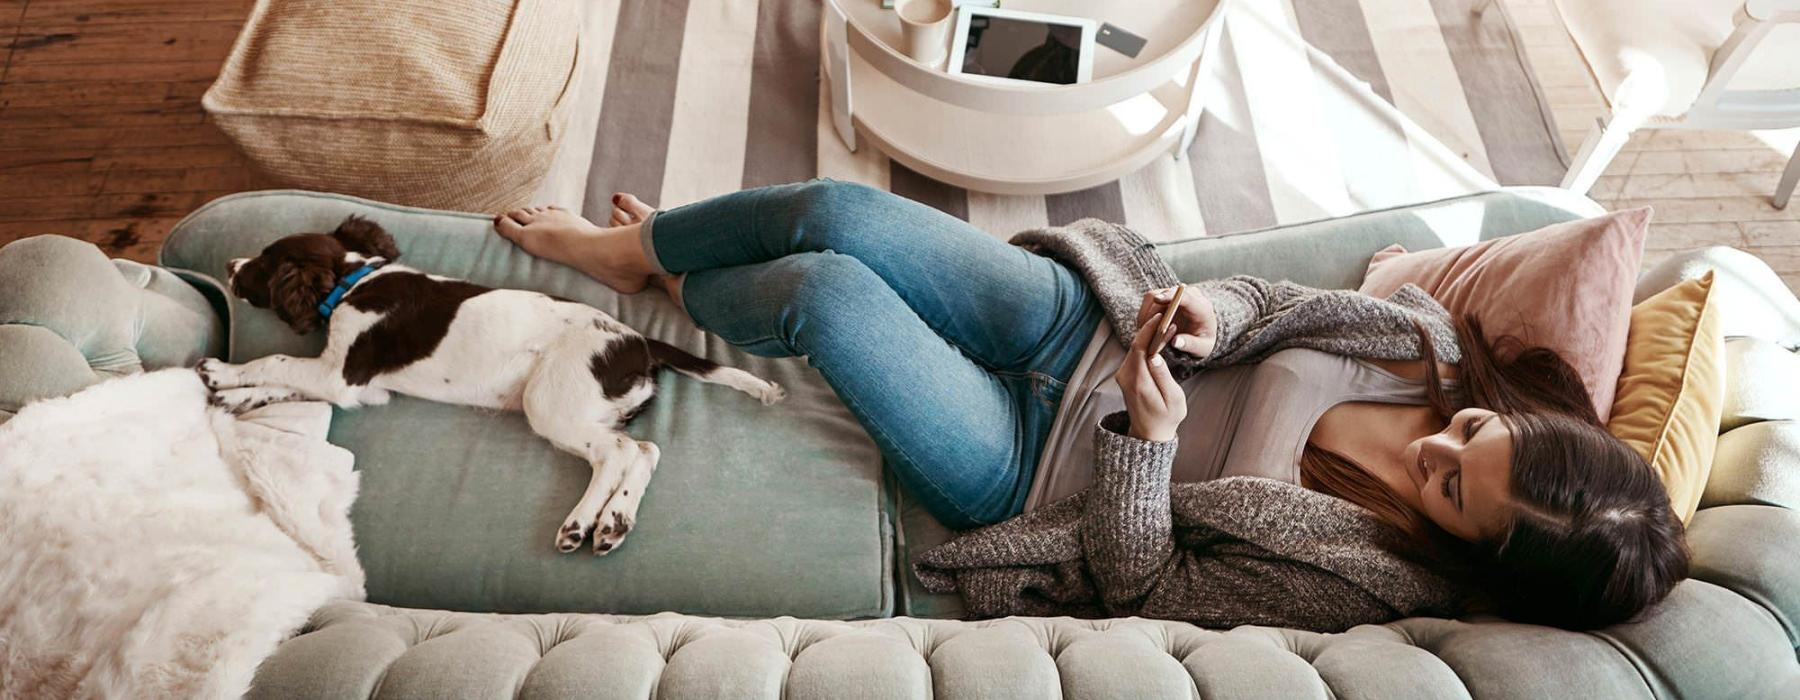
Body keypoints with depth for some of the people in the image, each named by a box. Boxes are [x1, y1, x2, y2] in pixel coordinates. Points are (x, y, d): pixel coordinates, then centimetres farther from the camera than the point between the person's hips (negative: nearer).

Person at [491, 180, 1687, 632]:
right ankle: (642, 244, 29)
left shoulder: (1360, 583, -21)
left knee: (821, 291, -18)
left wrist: (1147, 438, -34)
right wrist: (1215, 313, -19)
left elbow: (1141, 583, -19)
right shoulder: (1431, 341, -7)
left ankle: (676, 291, 24)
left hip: (1035, 456, -5)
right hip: (1079, 318, 6)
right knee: (834, 210, -7)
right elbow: (1272, 302, 3)